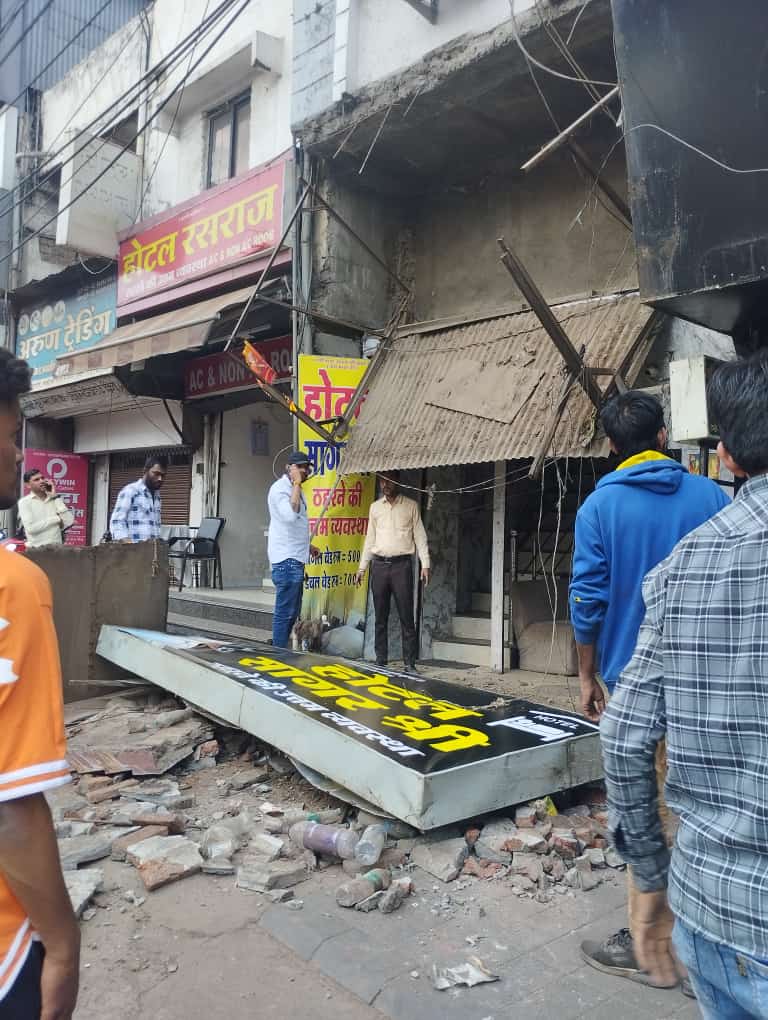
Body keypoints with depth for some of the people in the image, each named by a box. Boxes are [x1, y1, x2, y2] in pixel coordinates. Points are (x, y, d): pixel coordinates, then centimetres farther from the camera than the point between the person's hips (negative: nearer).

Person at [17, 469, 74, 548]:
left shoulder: (55, 499, 11)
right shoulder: (24, 502, 3)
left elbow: (69, 522, -3)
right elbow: (31, 528, -10)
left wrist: (55, 496, -1)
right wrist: (57, 518, -4)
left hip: (57, 547, 2)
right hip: (36, 548, -2)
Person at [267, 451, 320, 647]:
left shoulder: (294, 489, 19)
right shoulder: (280, 488, -12)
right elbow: (290, 515, -29)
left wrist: (307, 546, 27)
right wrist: (297, 484, -22)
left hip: (295, 559, 10)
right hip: (286, 560, -10)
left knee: (292, 612, 14)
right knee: (285, 612, -7)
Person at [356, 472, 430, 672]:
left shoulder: (411, 506, 4)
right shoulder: (375, 507, 13)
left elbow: (420, 536, 2)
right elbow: (370, 538, 16)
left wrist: (425, 564, -7)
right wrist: (362, 567, 12)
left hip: (402, 564, -3)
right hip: (379, 565, 3)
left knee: (406, 616, -4)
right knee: (380, 616, 6)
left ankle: (409, 662, 0)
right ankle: (380, 661, 12)